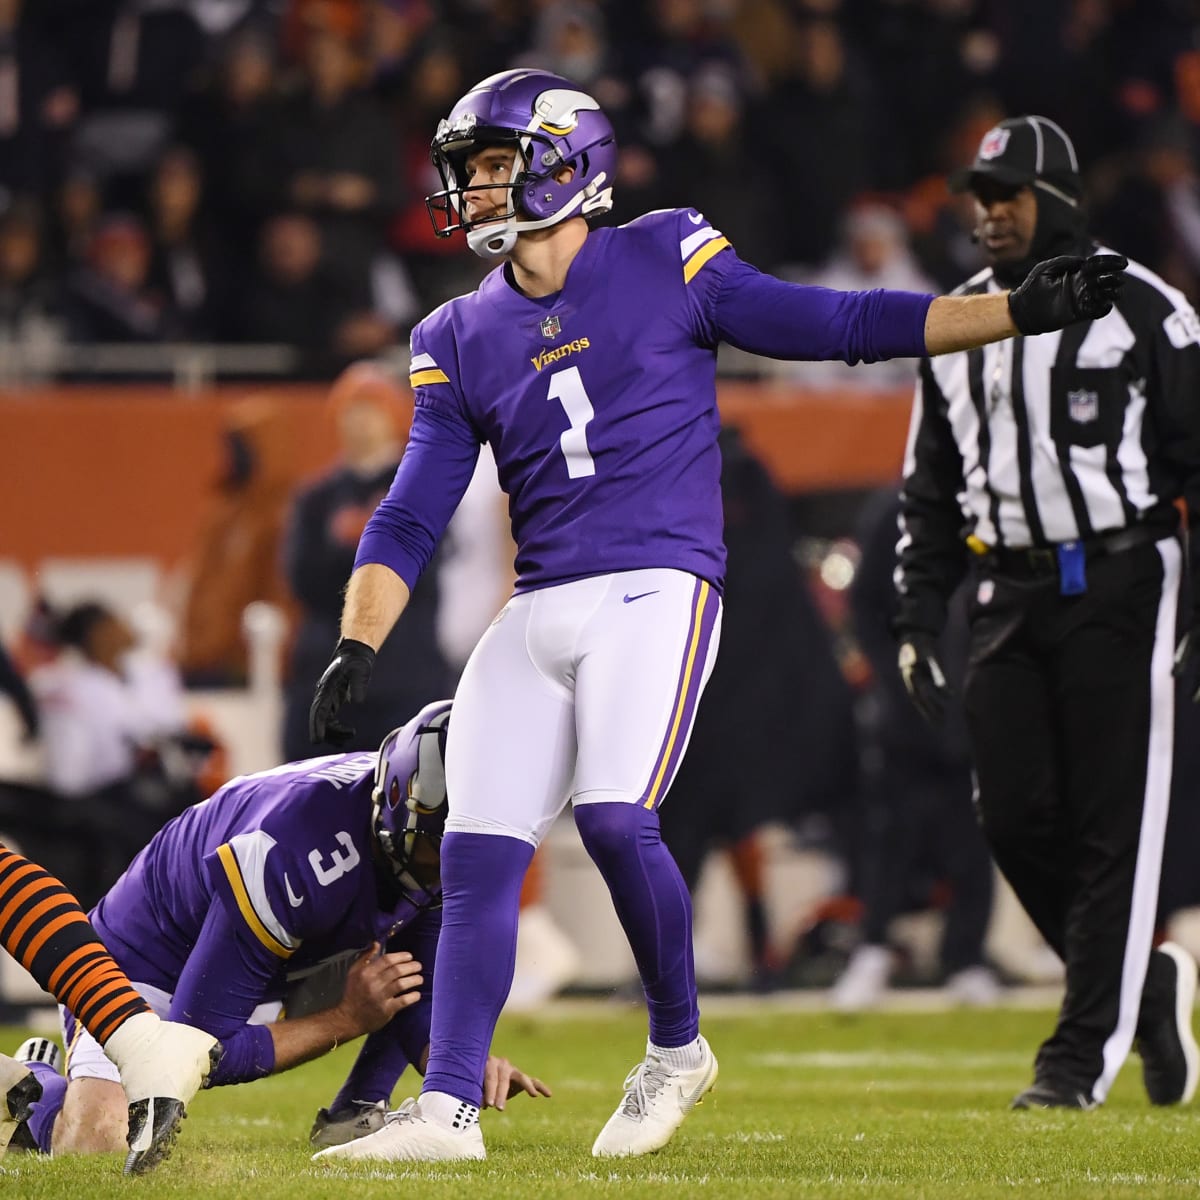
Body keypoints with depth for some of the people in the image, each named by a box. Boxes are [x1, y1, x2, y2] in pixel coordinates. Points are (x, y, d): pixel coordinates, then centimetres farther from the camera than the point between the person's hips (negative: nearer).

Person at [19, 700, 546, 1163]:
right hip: (151, 969, -7)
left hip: (283, 968, 7)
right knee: (94, 1142, -30)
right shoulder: (294, 857, -38)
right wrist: (348, 1019, -30)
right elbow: (200, 1047, -34)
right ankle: (32, 1085, 5)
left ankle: (352, 1119, -4)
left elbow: (423, 995, -6)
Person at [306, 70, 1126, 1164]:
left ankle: (678, 1048, 0)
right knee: (477, 855, -3)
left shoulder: (664, 262, 2)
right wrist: (356, 650, -4)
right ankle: (449, 1109, 1)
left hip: (656, 589, -5)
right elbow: (410, 519, 10)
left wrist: (1021, 313, -3)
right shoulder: (461, 339, 12)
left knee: (615, 818, -22)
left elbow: (832, 327, 3)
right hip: (537, 613, 5)